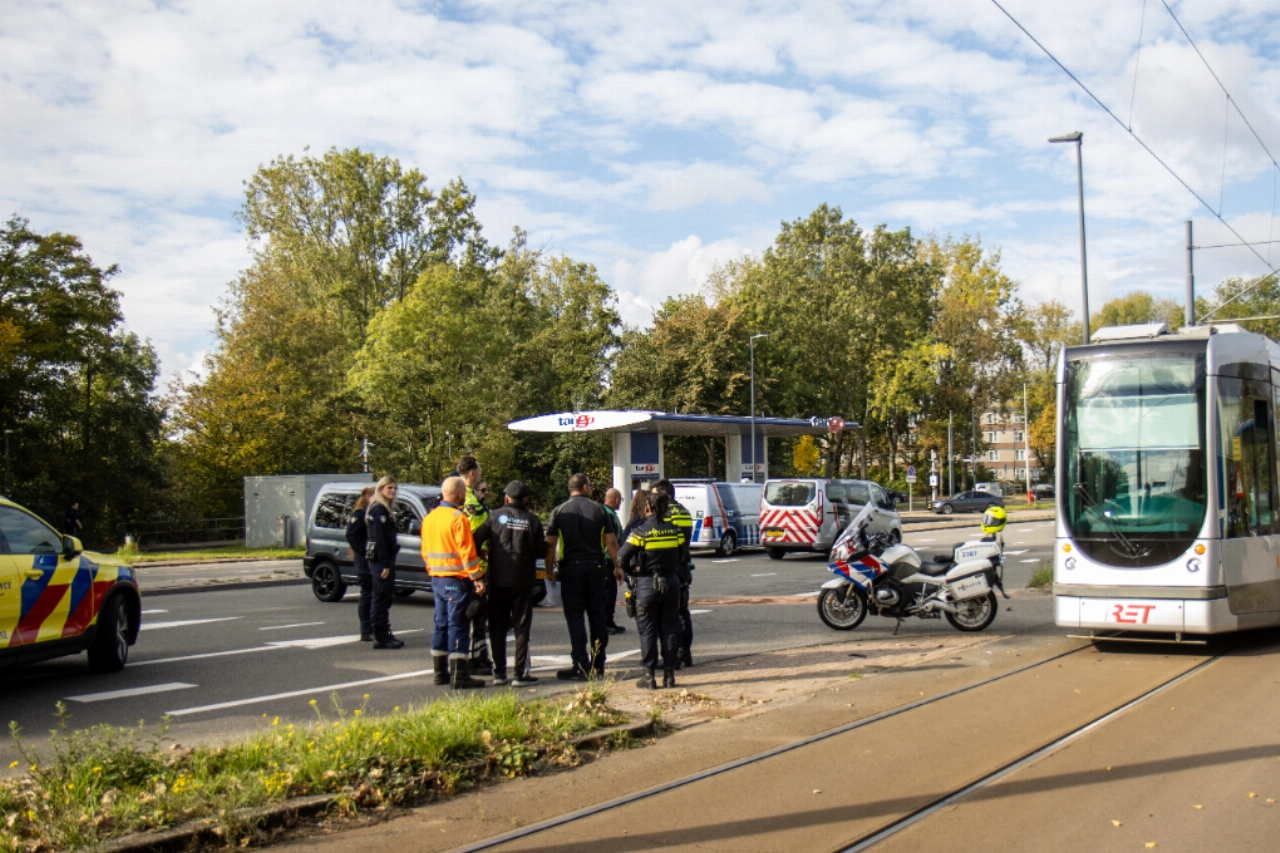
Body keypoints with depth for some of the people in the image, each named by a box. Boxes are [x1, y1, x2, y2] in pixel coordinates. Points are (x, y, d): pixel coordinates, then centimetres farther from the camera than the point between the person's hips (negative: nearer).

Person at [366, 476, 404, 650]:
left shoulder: (385, 509, 17)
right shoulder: (379, 510, -13)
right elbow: (380, 538, -19)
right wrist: (385, 564, -22)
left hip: (383, 559, 10)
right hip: (381, 559, -10)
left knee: (385, 597, 14)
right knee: (381, 598, -6)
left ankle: (384, 635, 20)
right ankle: (380, 637, -3)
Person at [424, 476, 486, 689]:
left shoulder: (429, 518, 11)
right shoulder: (458, 519, -15)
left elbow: (426, 551, 16)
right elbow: (467, 552, -18)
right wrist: (477, 578, -15)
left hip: (436, 578, 8)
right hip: (457, 579, -8)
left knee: (441, 623, 14)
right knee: (458, 625, -5)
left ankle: (440, 672, 19)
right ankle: (460, 676, -5)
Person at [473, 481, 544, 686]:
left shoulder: (495, 516, -1)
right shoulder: (533, 520, -1)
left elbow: (477, 541, -5)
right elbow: (541, 550, 1)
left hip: (497, 580, 1)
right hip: (523, 581, -1)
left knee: (497, 628, 10)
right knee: (521, 628, 4)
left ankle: (499, 672, 11)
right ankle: (520, 673, 0)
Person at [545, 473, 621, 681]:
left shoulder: (559, 512, -1)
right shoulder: (599, 510, 2)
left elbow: (550, 544, -5)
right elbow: (611, 541, 2)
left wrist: (549, 570, 3)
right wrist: (616, 566, 11)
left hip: (571, 569, -2)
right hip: (596, 568, 2)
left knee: (575, 616, 0)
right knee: (597, 615, 10)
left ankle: (581, 666, -5)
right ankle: (598, 665, 16)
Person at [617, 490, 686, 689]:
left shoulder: (640, 532, -11)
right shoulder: (674, 530, 1)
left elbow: (621, 558, -15)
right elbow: (684, 558, 8)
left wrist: (633, 571, 2)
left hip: (647, 583, -3)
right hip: (671, 582, 4)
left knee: (648, 631, 4)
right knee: (669, 628, 10)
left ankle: (649, 676, 5)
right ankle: (669, 674, 12)